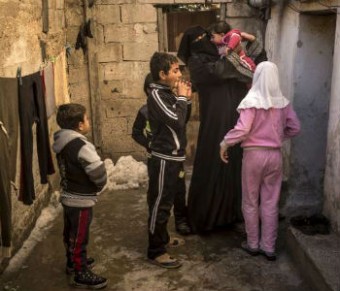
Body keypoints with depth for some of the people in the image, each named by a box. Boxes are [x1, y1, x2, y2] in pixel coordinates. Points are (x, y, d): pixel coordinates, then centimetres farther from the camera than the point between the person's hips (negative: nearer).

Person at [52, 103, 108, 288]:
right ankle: (81, 274, 16)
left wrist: (91, 185, 8)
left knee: (70, 233, 23)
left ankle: (73, 262, 41)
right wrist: (99, 186, -6)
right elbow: (99, 173, -28)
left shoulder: (62, 142, 2)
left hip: (68, 196, 9)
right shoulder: (81, 146, -26)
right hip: (81, 201, -9)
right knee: (79, 237, 3)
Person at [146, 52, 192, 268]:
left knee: (165, 201, 20)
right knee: (159, 204, -2)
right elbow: (177, 121, -26)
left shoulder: (167, 93, 12)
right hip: (164, 159, -10)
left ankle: (162, 238, 36)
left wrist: (185, 99, 4)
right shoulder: (156, 94, -17)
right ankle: (156, 251, 6)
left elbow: (182, 120, 16)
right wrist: (182, 98, -12)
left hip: (172, 156, 10)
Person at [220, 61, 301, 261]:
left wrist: (225, 143, -8)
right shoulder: (283, 102, 2)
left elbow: (242, 129, -21)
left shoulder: (252, 101, -13)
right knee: (271, 203, 11)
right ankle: (269, 247, 17)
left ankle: (253, 244, 21)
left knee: (251, 202, 11)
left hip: (254, 154, -4)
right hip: (275, 155, 4)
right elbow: (295, 128, 7)